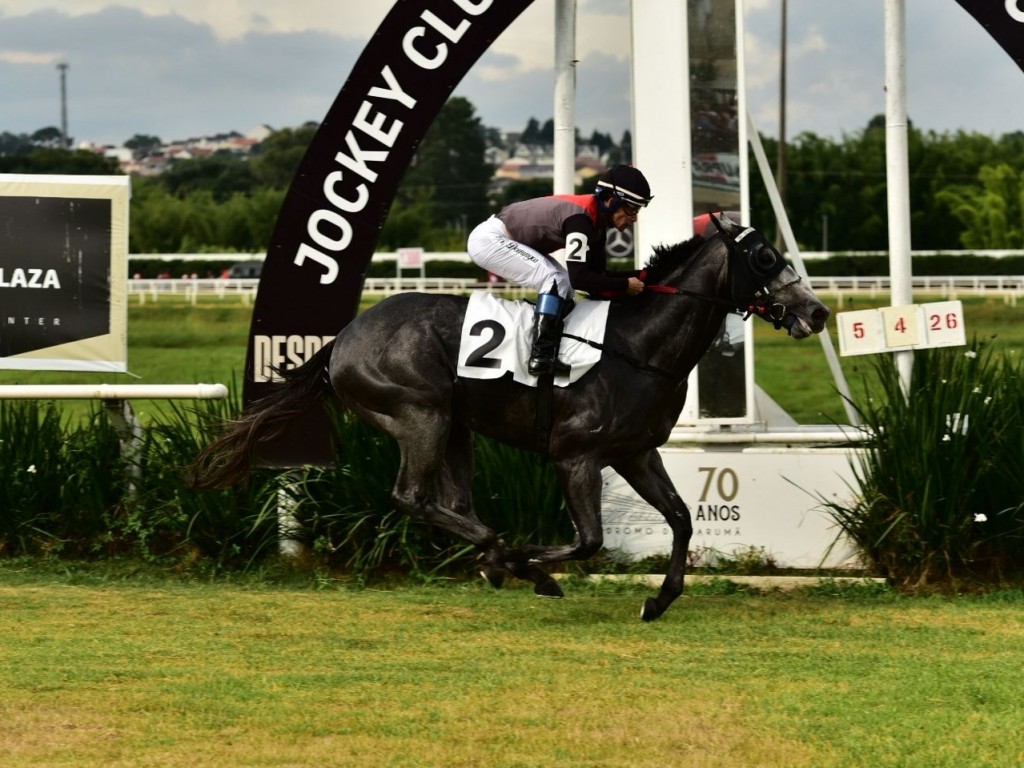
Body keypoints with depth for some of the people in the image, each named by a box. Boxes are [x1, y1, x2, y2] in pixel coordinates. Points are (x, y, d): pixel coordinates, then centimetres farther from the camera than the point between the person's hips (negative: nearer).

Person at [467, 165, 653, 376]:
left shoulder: (596, 222, 4)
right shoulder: (581, 217, -26)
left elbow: (597, 275, 7)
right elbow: (580, 279, -30)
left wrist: (641, 276, -3)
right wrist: (625, 285, -21)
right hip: (489, 240, -11)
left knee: (565, 285, 6)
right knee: (556, 281, -20)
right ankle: (541, 358, -26)